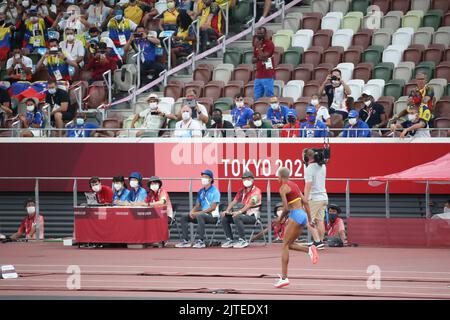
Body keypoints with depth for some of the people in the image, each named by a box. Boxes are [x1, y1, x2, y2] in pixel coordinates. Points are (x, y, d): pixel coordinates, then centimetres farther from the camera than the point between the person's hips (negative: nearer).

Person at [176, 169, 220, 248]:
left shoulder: (215, 191, -7)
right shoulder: (201, 192, 17)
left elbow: (213, 207, -16)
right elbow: (197, 205, 17)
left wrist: (199, 212, -22)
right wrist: (192, 211, -6)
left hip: (212, 216, -8)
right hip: (202, 214, 8)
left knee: (199, 216, -38)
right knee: (184, 217, -1)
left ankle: (201, 241, -40)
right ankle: (186, 241, -8)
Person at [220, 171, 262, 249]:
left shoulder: (256, 191, -8)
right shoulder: (241, 191, 17)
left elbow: (250, 204, -22)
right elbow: (234, 202, 9)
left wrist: (239, 212, -35)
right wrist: (227, 211, -10)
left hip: (252, 215, -8)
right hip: (244, 214, 8)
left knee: (237, 217, -35)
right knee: (224, 218, -5)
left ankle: (243, 241, -29)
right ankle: (230, 240, -3)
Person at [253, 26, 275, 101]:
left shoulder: (269, 44, -7)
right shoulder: (257, 43, 16)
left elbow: (263, 56, -17)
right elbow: (253, 60, 16)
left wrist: (258, 46, -13)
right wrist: (258, 58, -6)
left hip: (267, 76, -8)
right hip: (258, 75, 8)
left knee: (268, 97, -7)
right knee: (257, 98, 6)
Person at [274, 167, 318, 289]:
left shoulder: (283, 188, -7)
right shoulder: (294, 185, 18)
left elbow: (286, 208, -13)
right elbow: (306, 202, 17)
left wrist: (280, 219, 4)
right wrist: (310, 220, 18)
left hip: (295, 215, -8)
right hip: (303, 215, 8)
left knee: (285, 245, -4)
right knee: (289, 244, 15)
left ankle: (284, 277, -8)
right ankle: (309, 250, -9)